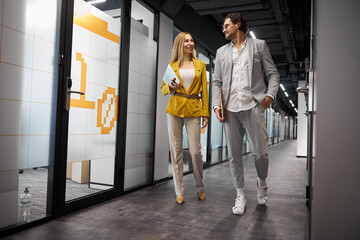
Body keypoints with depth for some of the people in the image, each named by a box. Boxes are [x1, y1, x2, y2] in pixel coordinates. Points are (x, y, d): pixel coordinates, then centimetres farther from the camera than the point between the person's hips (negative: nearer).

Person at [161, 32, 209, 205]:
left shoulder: (200, 65, 11)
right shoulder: (172, 65, 11)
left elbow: (204, 91, 8)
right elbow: (163, 89, 13)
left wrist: (205, 113, 0)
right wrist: (170, 86, -10)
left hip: (193, 110, 0)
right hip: (174, 109, 1)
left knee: (195, 151, -3)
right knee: (176, 150, 1)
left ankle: (200, 187, 20)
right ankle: (179, 191, 13)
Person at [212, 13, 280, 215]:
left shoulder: (259, 45, 12)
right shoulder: (222, 52, 19)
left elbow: (273, 74, 7)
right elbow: (217, 82, 14)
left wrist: (270, 94, -11)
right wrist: (217, 104, -1)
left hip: (253, 106, -2)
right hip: (230, 108, 3)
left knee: (260, 152, -3)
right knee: (234, 154, 3)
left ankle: (262, 182, 27)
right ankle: (240, 196, 15)